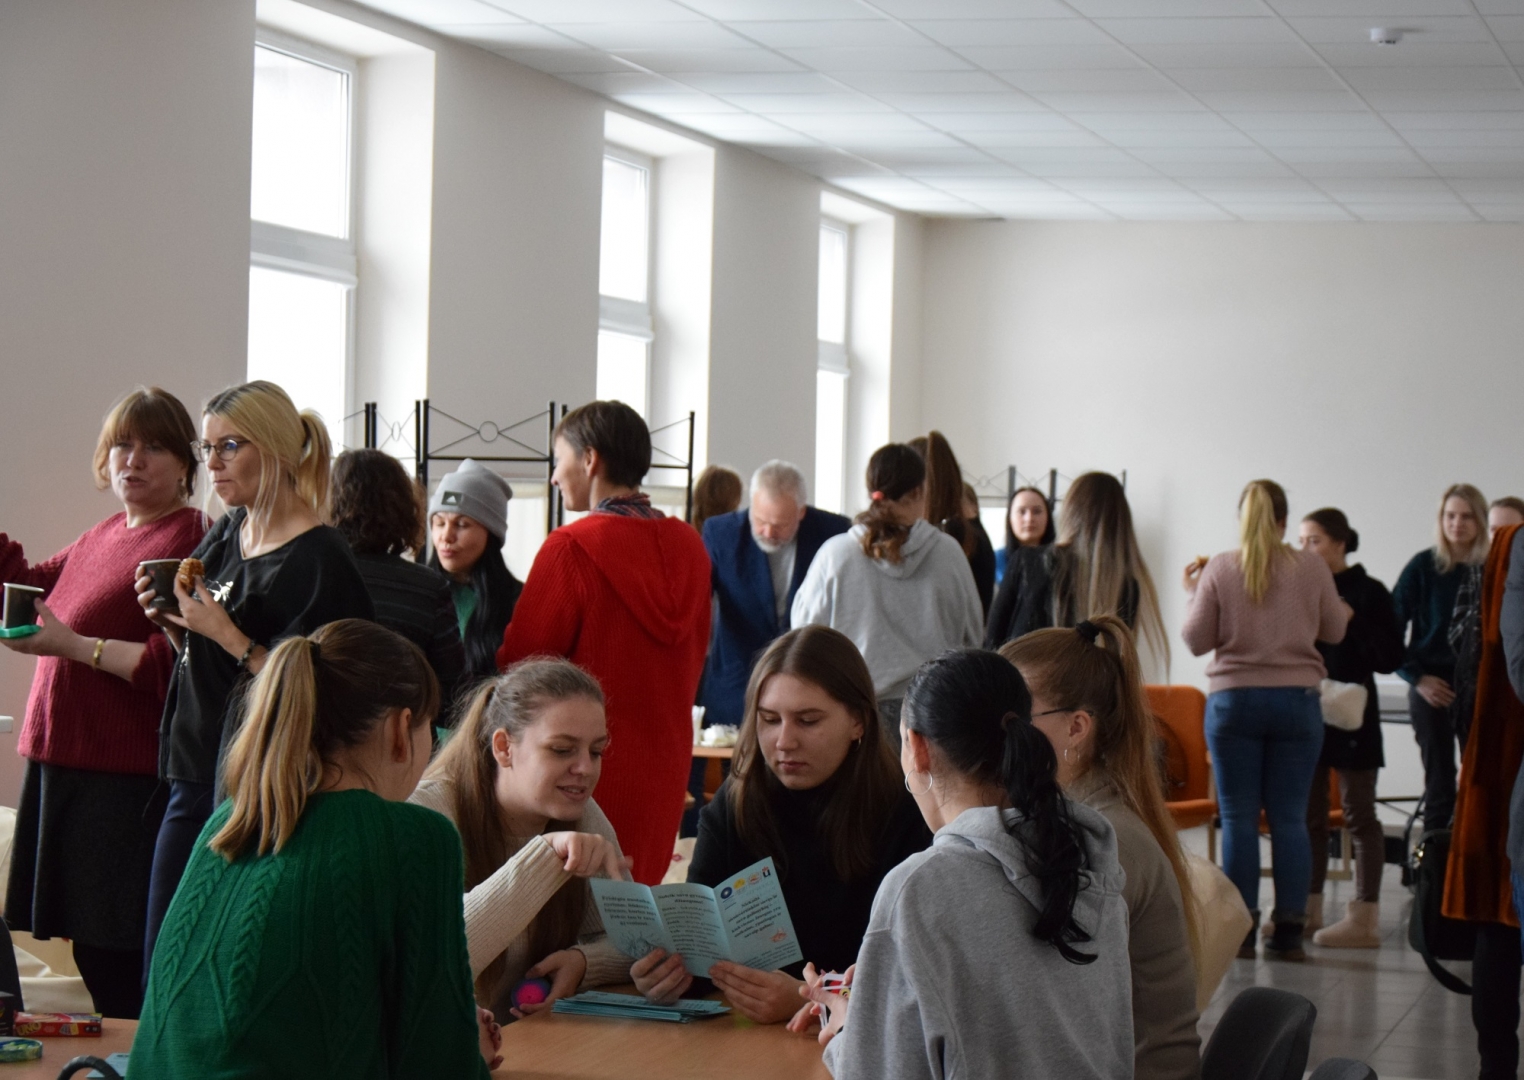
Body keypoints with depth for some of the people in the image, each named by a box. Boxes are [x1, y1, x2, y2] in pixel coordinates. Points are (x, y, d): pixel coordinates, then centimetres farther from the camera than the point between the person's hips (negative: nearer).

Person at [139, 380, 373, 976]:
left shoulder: (321, 559, -14)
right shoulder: (226, 535, 12)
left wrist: (229, 637, -22)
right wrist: (170, 619, 2)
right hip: (195, 779, 8)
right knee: (160, 972, 10)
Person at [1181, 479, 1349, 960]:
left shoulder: (1219, 569, -4)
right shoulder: (1312, 567, -1)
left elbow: (1197, 640, 0)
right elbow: (1334, 631, 10)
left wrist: (1193, 592, 15)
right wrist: (1343, 609, 31)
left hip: (1234, 699, -1)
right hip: (1297, 700, 1)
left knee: (1239, 817, 3)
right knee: (1290, 818, 4)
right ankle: (1289, 930, 2)